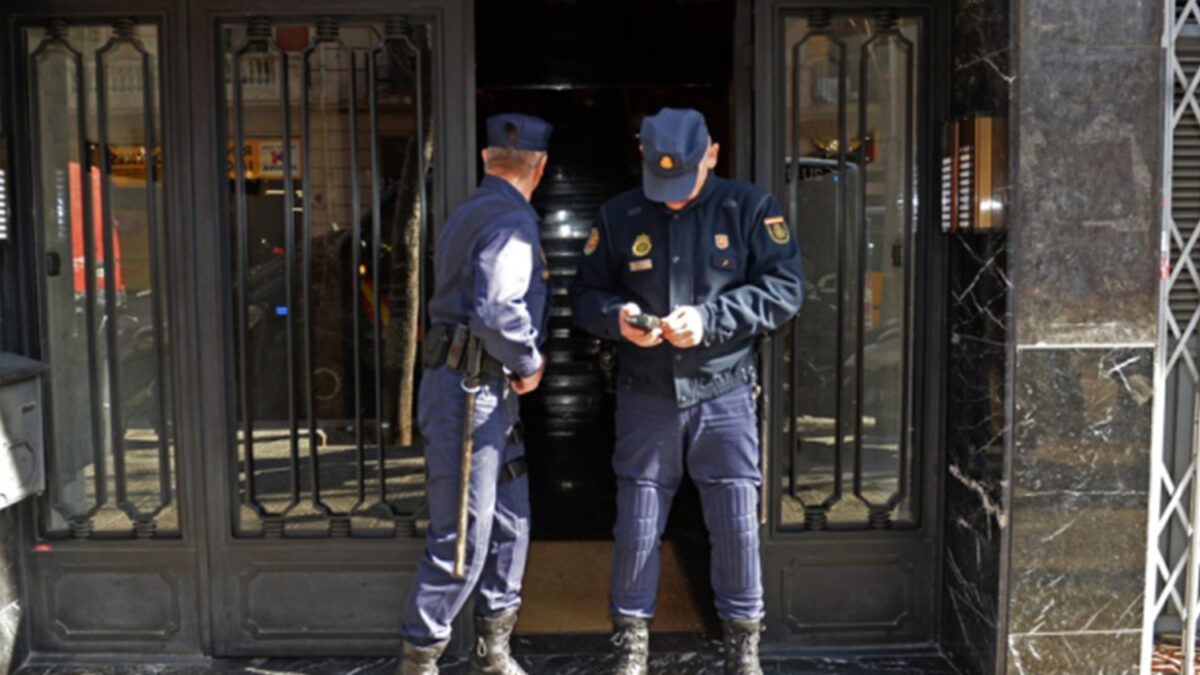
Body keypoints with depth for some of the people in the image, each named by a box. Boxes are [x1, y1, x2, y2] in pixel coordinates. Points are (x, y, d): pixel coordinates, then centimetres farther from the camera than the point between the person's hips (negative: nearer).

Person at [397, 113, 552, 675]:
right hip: (470, 394, -10)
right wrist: (529, 364, -11)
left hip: (487, 395, 10)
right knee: (462, 537, -3)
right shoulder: (512, 221, -14)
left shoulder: (471, 213, 17)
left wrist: (522, 362, 16)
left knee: (509, 522, 15)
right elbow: (497, 313, -27)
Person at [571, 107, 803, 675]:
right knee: (636, 526, 8)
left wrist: (709, 318, -17)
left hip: (724, 397, -1)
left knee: (737, 525, 5)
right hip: (645, 398, 1)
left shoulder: (750, 208, 0)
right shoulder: (619, 215, 6)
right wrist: (617, 318, -13)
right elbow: (585, 293, 9)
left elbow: (785, 287, -6)